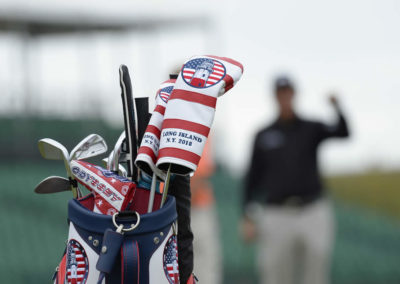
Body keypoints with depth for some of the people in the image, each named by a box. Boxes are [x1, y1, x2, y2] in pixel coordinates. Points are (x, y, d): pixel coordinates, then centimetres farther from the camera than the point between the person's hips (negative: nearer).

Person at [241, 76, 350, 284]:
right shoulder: (264, 136, 10)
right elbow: (253, 178, 11)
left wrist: (337, 108, -33)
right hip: (277, 217, 1)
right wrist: (248, 219, 3)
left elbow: (342, 132, -12)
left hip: (313, 213, -1)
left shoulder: (311, 129, 8)